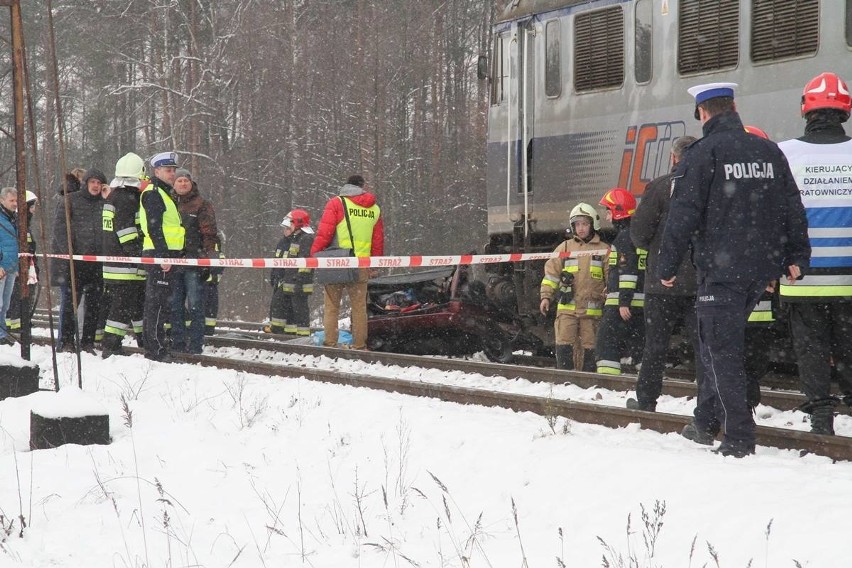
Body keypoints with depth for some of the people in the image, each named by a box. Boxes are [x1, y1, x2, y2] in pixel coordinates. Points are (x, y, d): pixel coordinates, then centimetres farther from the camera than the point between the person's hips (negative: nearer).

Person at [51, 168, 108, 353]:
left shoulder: (104, 204, 12)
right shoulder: (70, 200, 3)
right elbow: (60, 228, -3)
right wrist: (69, 253, -13)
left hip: (97, 263, 4)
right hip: (73, 263, -4)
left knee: (94, 305, 5)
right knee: (69, 303, -3)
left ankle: (88, 343, 11)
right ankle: (66, 342, 2)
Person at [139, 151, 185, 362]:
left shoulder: (165, 194, 22)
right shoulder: (153, 194, -10)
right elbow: (154, 227, -18)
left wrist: (173, 255, 23)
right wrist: (163, 255, -24)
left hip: (167, 254, 10)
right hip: (159, 255, -10)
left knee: (159, 302, 13)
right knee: (158, 302, -10)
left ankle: (155, 347, 18)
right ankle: (156, 350, -10)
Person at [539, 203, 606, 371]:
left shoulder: (603, 250, 6)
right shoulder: (564, 248, 8)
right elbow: (551, 273, 9)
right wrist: (546, 296, 2)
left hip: (592, 308, 0)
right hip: (567, 307, 0)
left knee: (589, 346, 5)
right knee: (564, 344, -8)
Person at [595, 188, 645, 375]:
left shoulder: (625, 235, -11)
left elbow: (628, 270, -18)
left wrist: (624, 301, -21)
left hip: (623, 304, -9)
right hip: (641, 302, 9)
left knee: (607, 344, -9)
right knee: (638, 344, 12)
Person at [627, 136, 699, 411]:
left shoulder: (659, 187, -8)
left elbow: (639, 233, -7)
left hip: (663, 281, -1)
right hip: (701, 282, 1)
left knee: (655, 345, 9)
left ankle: (646, 400, 15)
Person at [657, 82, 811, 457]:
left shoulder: (702, 154, -8)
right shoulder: (769, 151, 10)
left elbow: (683, 216, -10)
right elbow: (792, 208, 11)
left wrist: (667, 267, -3)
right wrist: (796, 257, 16)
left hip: (721, 269, -6)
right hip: (762, 269, 6)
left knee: (722, 350, -1)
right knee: (718, 344, 20)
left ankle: (739, 436, -5)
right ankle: (706, 423, 26)